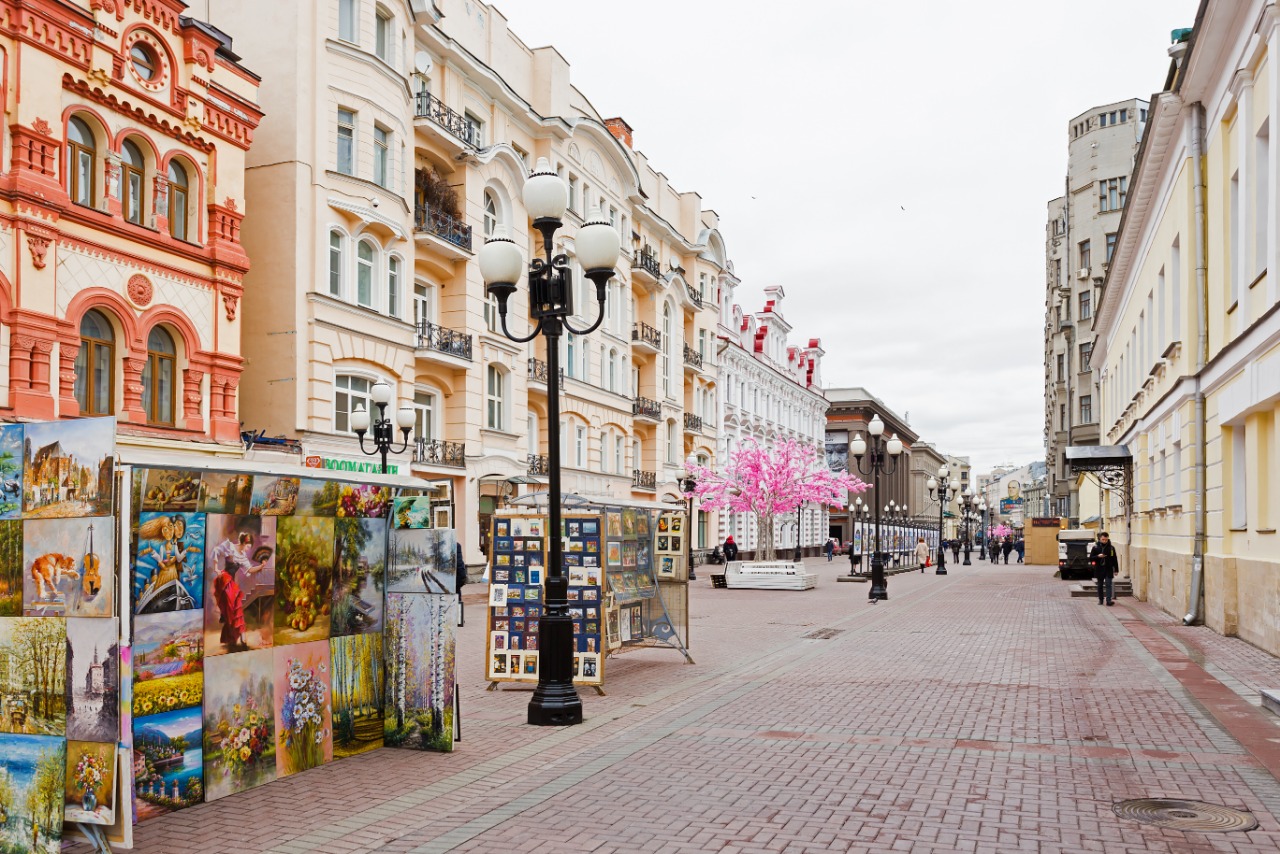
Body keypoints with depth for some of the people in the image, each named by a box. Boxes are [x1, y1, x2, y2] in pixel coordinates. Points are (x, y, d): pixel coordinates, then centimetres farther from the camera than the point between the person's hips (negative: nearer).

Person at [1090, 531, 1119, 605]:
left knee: (1108, 585, -9)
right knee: (1100, 585, 9)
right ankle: (1100, 600, 19)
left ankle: (1109, 600, -13)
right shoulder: (1095, 547, 1)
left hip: (1109, 570, -1)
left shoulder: (1111, 548, 3)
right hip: (1099, 569, 1)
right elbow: (1090, 558, 1)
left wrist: (1116, 570, 3)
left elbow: (1115, 560, 6)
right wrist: (1098, 556, -16)